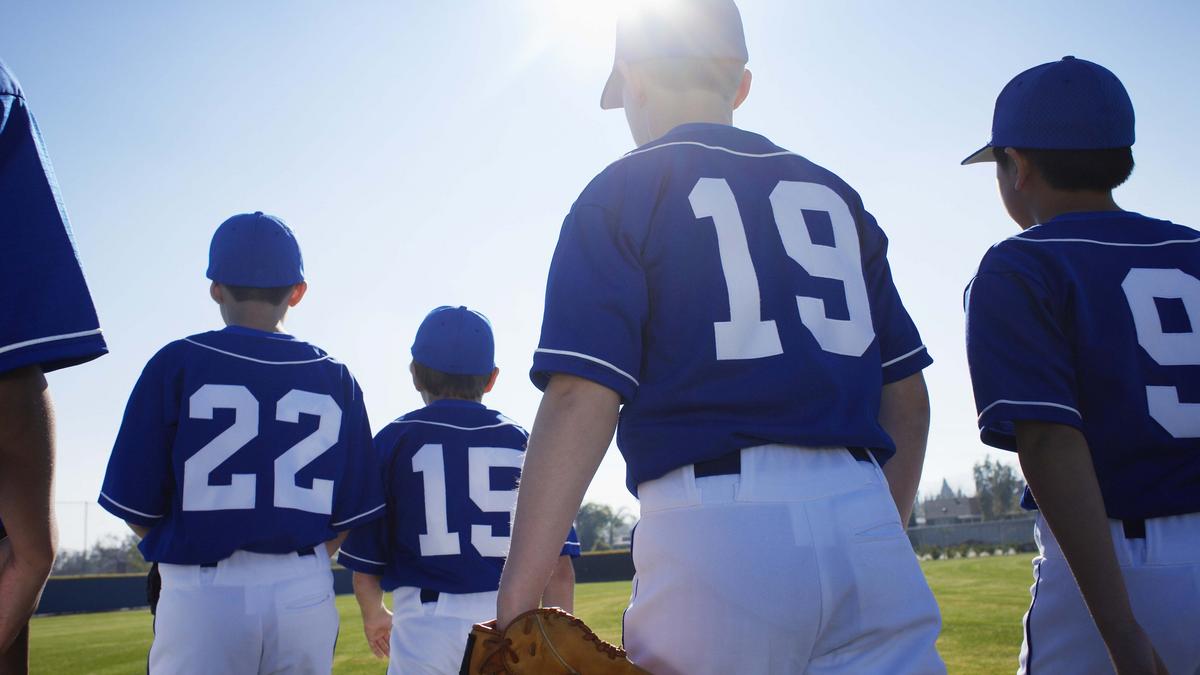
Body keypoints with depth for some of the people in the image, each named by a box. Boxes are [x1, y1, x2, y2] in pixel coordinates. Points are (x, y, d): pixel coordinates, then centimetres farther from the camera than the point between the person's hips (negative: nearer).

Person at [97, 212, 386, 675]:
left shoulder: (177, 364, -3)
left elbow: (136, 506, -2)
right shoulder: (335, 379, 5)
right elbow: (350, 514, 5)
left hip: (202, 596, -2)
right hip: (306, 593, 3)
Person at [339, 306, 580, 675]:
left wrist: (374, 616, 24)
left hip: (427, 626, -2)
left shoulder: (393, 440, 2)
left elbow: (364, 565, 4)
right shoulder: (521, 441, 6)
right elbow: (559, 565, 1)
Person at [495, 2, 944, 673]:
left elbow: (581, 399, -10)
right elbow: (907, 395, 17)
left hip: (714, 524, -4)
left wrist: (515, 606, -10)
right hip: (861, 518, 5)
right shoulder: (833, 194, 18)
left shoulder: (621, 192, 3)